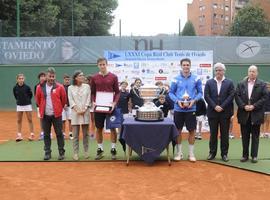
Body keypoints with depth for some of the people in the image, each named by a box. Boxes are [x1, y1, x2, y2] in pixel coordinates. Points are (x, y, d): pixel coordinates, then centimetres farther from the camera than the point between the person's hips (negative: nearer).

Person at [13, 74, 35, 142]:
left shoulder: (27, 87, -11)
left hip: (27, 105, -3)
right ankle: (19, 135, 13)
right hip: (19, 105, 3)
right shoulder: (15, 88, -5)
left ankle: (32, 134, 10)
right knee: (19, 121, 6)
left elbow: (31, 95, 4)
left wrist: (27, 100, 5)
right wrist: (19, 100, 8)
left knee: (30, 120, 3)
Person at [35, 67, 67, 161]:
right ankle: (47, 152, 17)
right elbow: (38, 100, 14)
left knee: (59, 133, 2)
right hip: (45, 115, 2)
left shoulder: (59, 87, -4)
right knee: (46, 134, 8)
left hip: (56, 114, -2)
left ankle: (61, 152, 10)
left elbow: (64, 99, 6)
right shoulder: (40, 87, 1)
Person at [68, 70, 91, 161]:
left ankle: (86, 151, 15)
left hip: (85, 112, 1)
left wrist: (84, 109, -10)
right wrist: (77, 110, -13)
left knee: (85, 134, 6)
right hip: (75, 112, -1)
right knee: (75, 134, 0)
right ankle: (75, 153, 5)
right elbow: (71, 100, -2)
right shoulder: (71, 88, 4)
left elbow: (88, 99, 2)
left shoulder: (87, 86, 6)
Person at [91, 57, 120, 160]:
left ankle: (113, 149, 13)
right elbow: (92, 92, 10)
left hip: (110, 107, -1)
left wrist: (114, 103, -12)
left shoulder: (113, 77, 1)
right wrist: (93, 102, -7)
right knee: (99, 128, 7)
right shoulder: (94, 78, 4)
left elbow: (117, 92, 3)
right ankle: (100, 149, 18)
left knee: (113, 128, 3)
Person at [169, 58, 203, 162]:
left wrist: (194, 100, -12)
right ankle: (179, 153, 20)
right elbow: (171, 93, 3)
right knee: (178, 130, 7)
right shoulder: (176, 79, -1)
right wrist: (177, 101, -13)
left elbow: (200, 92, 5)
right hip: (178, 109, 0)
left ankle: (191, 153, 17)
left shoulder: (196, 79, 0)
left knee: (192, 131, 4)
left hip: (191, 109, 0)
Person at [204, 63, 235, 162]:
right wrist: (214, 106, -12)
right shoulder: (209, 82, 7)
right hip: (212, 112, 1)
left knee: (224, 134, 5)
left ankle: (224, 154, 13)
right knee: (213, 133, 7)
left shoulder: (229, 83, 4)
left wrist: (222, 107, -13)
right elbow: (206, 96, -1)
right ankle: (212, 153, 15)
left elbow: (231, 96, -4)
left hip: (225, 112, -1)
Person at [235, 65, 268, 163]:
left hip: (256, 114, -2)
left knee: (255, 136, 5)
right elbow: (237, 96, 1)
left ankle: (254, 155, 12)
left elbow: (264, 97, -6)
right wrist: (244, 106, -12)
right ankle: (245, 155, 15)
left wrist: (254, 106, -14)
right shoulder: (241, 84, 8)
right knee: (245, 136, 7)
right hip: (244, 114, 2)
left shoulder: (262, 84, 1)